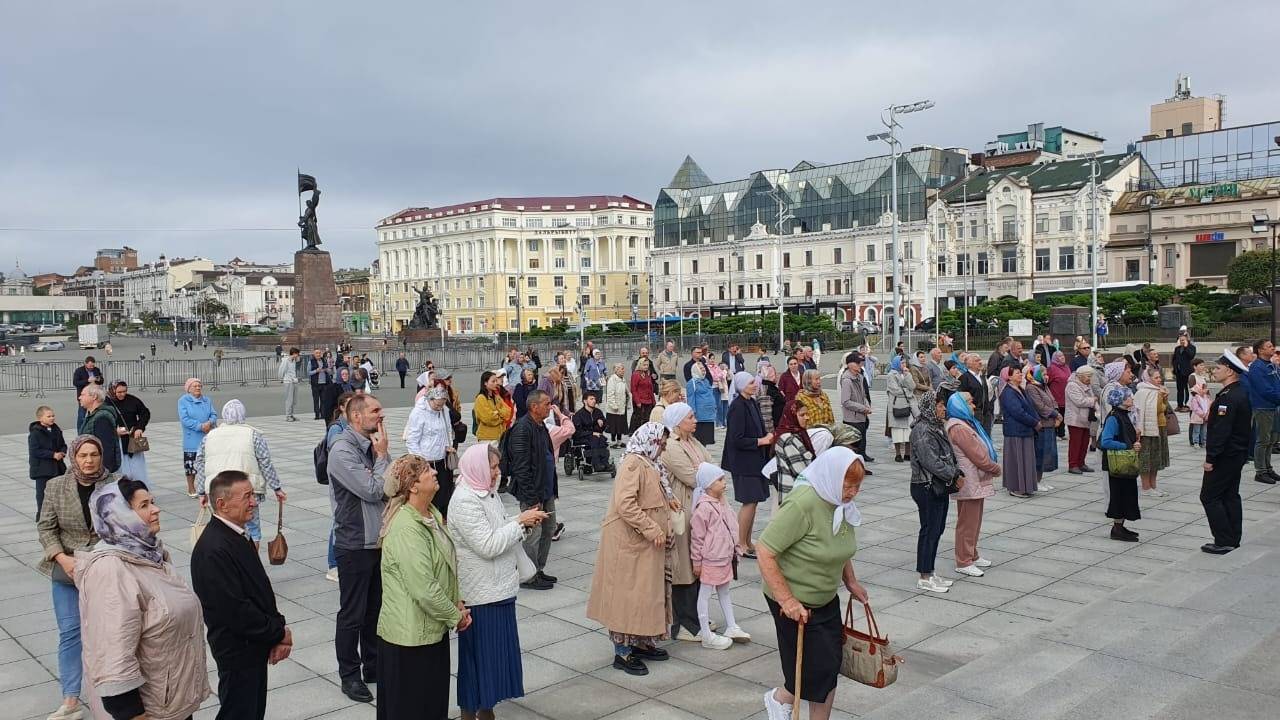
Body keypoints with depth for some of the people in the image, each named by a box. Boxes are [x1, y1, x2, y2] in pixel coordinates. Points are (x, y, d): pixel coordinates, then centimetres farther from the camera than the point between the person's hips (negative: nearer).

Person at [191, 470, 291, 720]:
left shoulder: (238, 536, 5)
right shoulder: (213, 550, -26)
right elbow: (235, 611, -26)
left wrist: (279, 630, -3)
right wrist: (279, 633, -14)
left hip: (255, 648, 9)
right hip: (237, 653, -9)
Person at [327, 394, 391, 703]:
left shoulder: (371, 445, 4)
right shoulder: (342, 450, -18)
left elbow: (391, 487, 7)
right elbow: (373, 491, -22)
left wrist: (381, 454, -5)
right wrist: (382, 456, -14)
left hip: (378, 541, 7)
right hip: (355, 545, -7)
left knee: (375, 608, 18)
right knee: (352, 614, 7)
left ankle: (373, 666, 32)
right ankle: (350, 675, 21)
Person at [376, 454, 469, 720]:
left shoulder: (432, 514, 4)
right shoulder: (406, 529, -26)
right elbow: (424, 589, -26)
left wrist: (458, 604, 3)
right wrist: (455, 617, -13)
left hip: (433, 628, 9)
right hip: (410, 636, -9)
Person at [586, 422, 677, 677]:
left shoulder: (647, 463, 12)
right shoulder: (633, 463, -18)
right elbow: (625, 504, -27)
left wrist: (666, 500, 9)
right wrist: (651, 529, -24)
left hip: (647, 542, 10)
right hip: (630, 541, -10)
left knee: (645, 592, 16)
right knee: (628, 593, -2)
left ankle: (641, 642, 27)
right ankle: (623, 652, 7)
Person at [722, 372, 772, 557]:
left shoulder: (752, 403, 9)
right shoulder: (737, 407, -18)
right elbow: (737, 439, -21)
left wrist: (767, 438, 3)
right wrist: (761, 441, -16)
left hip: (755, 460, 9)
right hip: (743, 462, -9)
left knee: (752, 502, 13)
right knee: (749, 502, -3)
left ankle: (747, 542, 22)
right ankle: (741, 544, 8)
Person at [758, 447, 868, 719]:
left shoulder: (843, 503, 0)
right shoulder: (802, 505, -27)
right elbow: (765, 552, -27)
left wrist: (851, 582, 18)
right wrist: (786, 599, -27)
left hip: (826, 598, 8)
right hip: (796, 604, -8)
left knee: (830, 667, 11)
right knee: (817, 668, -2)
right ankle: (779, 698, 26)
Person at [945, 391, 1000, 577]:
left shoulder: (967, 424, 14)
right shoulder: (959, 428, -21)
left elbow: (980, 451, 18)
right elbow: (978, 456, -21)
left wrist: (993, 467, 5)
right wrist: (996, 469, -7)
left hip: (976, 482, 11)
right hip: (969, 483, -11)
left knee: (974, 521, 19)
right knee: (968, 522, -2)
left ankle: (972, 555, 31)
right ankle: (963, 562, 5)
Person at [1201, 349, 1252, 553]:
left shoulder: (1228, 397, -22)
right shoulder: (1242, 393, 11)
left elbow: (1220, 430, -26)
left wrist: (1210, 458, -22)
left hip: (1224, 457, -10)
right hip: (1238, 454, 10)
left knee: (1210, 497, -4)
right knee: (1231, 496, 15)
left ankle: (1224, 541, -3)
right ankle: (1233, 539, 20)